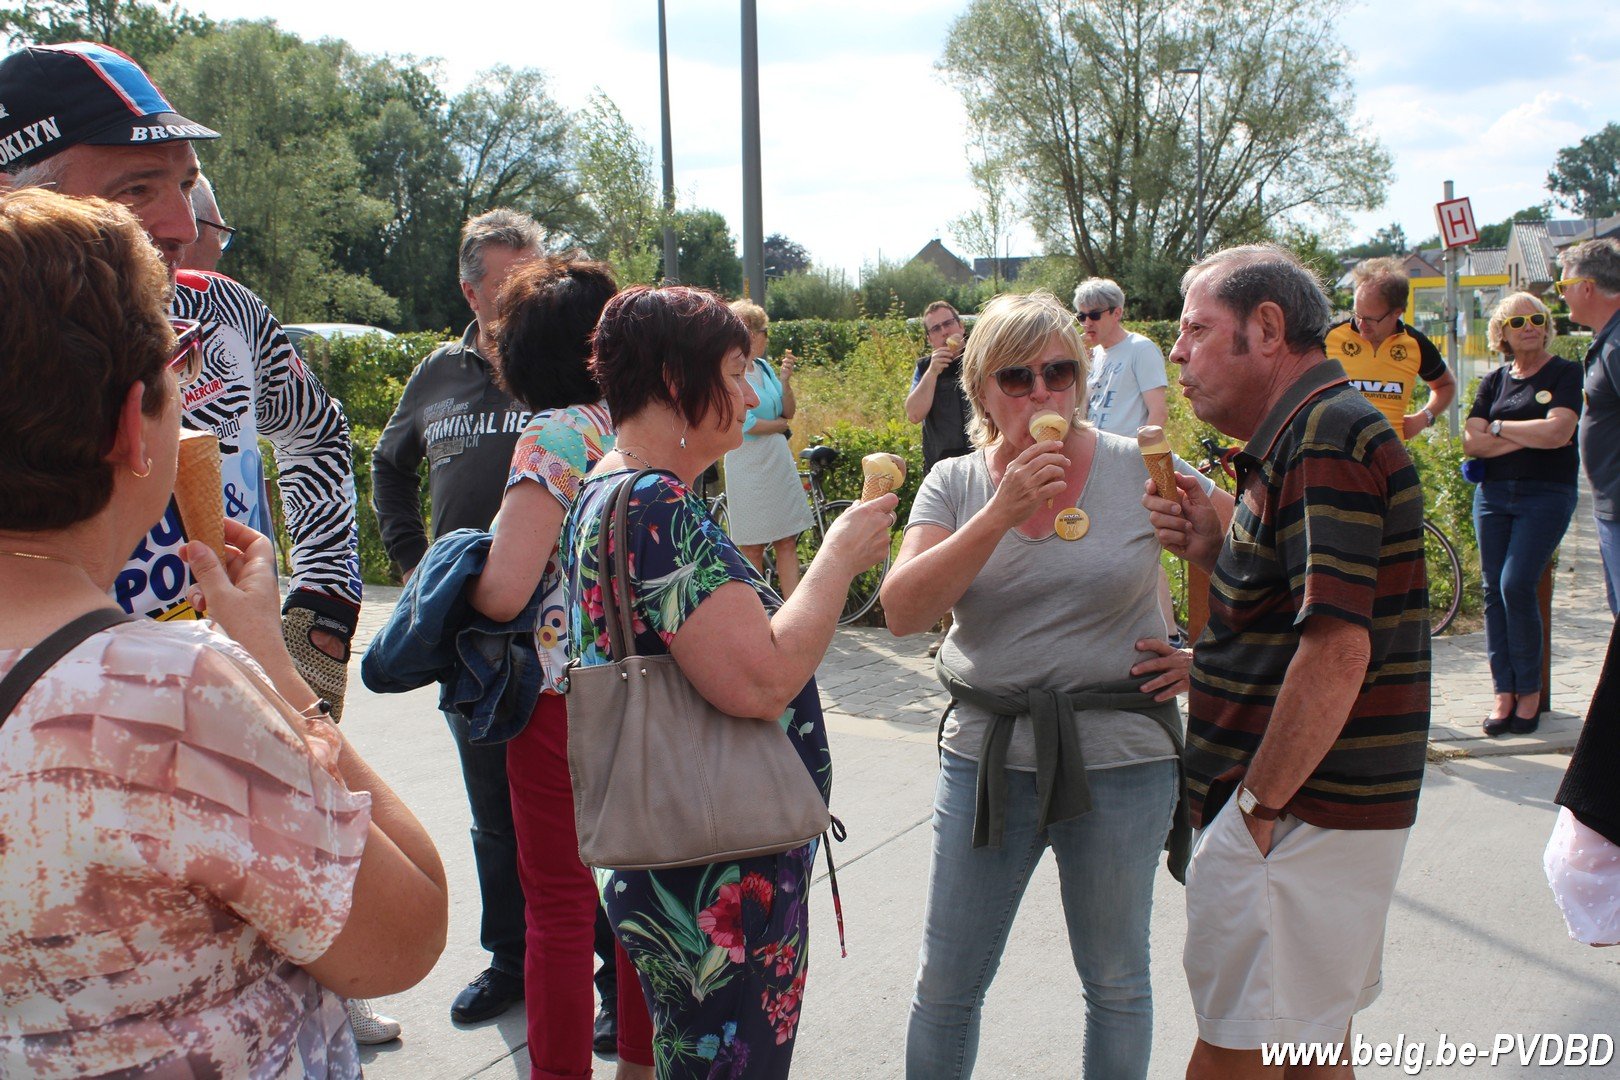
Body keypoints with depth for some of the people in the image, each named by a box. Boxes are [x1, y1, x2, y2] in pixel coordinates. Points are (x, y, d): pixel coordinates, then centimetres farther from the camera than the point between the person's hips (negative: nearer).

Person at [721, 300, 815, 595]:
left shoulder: (763, 367, 9)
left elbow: (789, 412, 9)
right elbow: (745, 424, -18)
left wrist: (785, 381, -7)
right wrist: (779, 424, -3)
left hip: (780, 464, 7)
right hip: (749, 469, -7)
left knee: (787, 542, 3)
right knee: (753, 548, 2)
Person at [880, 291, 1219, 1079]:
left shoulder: (1140, 471, -4)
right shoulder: (955, 484, 0)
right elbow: (903, 613, -13)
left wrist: (1204, 654, -4)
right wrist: (1002, 512, -20)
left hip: (1120, 761, -1)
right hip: (984, 755, 2)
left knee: (1116, 983, 16)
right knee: (945, 986, 10)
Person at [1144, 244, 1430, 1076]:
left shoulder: (1326, 436, -19)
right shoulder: (1314, 435, 14)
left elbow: (1336, 649, -26)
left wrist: (1260, 804, -19)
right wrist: (1215, 549, 2)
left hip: (1300, 814, -10)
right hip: (1333, 809, 10)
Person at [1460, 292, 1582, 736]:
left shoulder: (1565, 373, 2)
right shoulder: (1494, 381, 12)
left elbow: (1557, 431, -14)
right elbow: (1471, 442, 0)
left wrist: (1498, 427, -3)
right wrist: (1532, 437, -9)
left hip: (1546, 495, -4)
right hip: (1493, 494, 4)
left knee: (1516, 585, -15)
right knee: (1493, 590, 1)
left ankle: (1530, 690, 0)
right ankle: (1504, 691, 8)